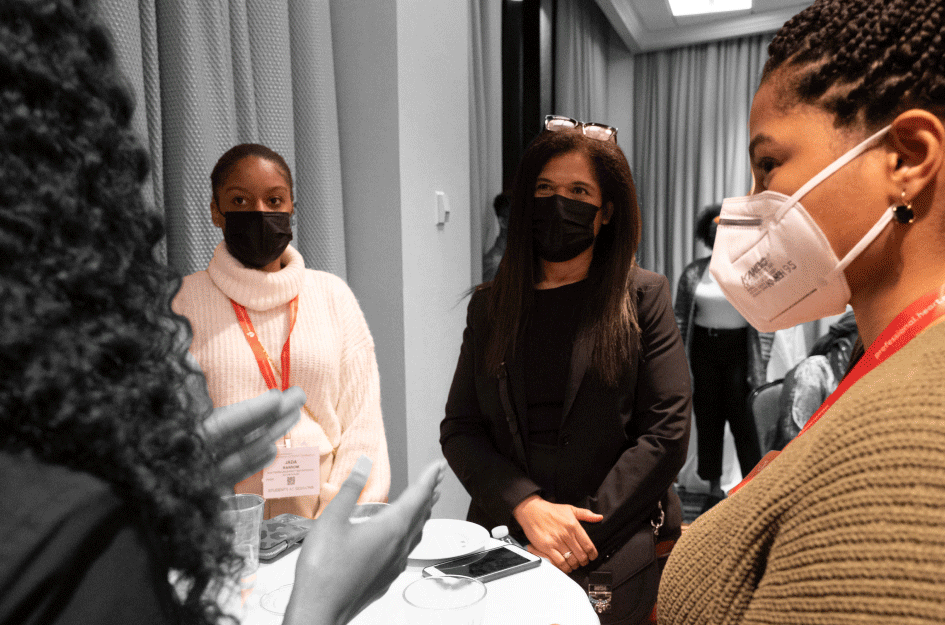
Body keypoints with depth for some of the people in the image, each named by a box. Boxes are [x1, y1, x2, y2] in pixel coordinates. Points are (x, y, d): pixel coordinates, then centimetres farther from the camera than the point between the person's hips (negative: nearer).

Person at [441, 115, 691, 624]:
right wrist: (526, 506, -15)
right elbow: (459, 430, 0)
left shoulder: (643, 297, -3)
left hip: (613, 552, -2)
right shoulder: (489, 305, 4)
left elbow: (666, 433, -8)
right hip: (504, 540, 3)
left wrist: (584, 532, -14)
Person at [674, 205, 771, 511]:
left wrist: (760, 365, -7)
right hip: (703, 349, 2)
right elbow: (679, 318, 6)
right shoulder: (693, 272, 5)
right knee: (707, 419, 6)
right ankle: (714, 489, 18)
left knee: (742, 419, -4)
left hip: (738, 350, -2)